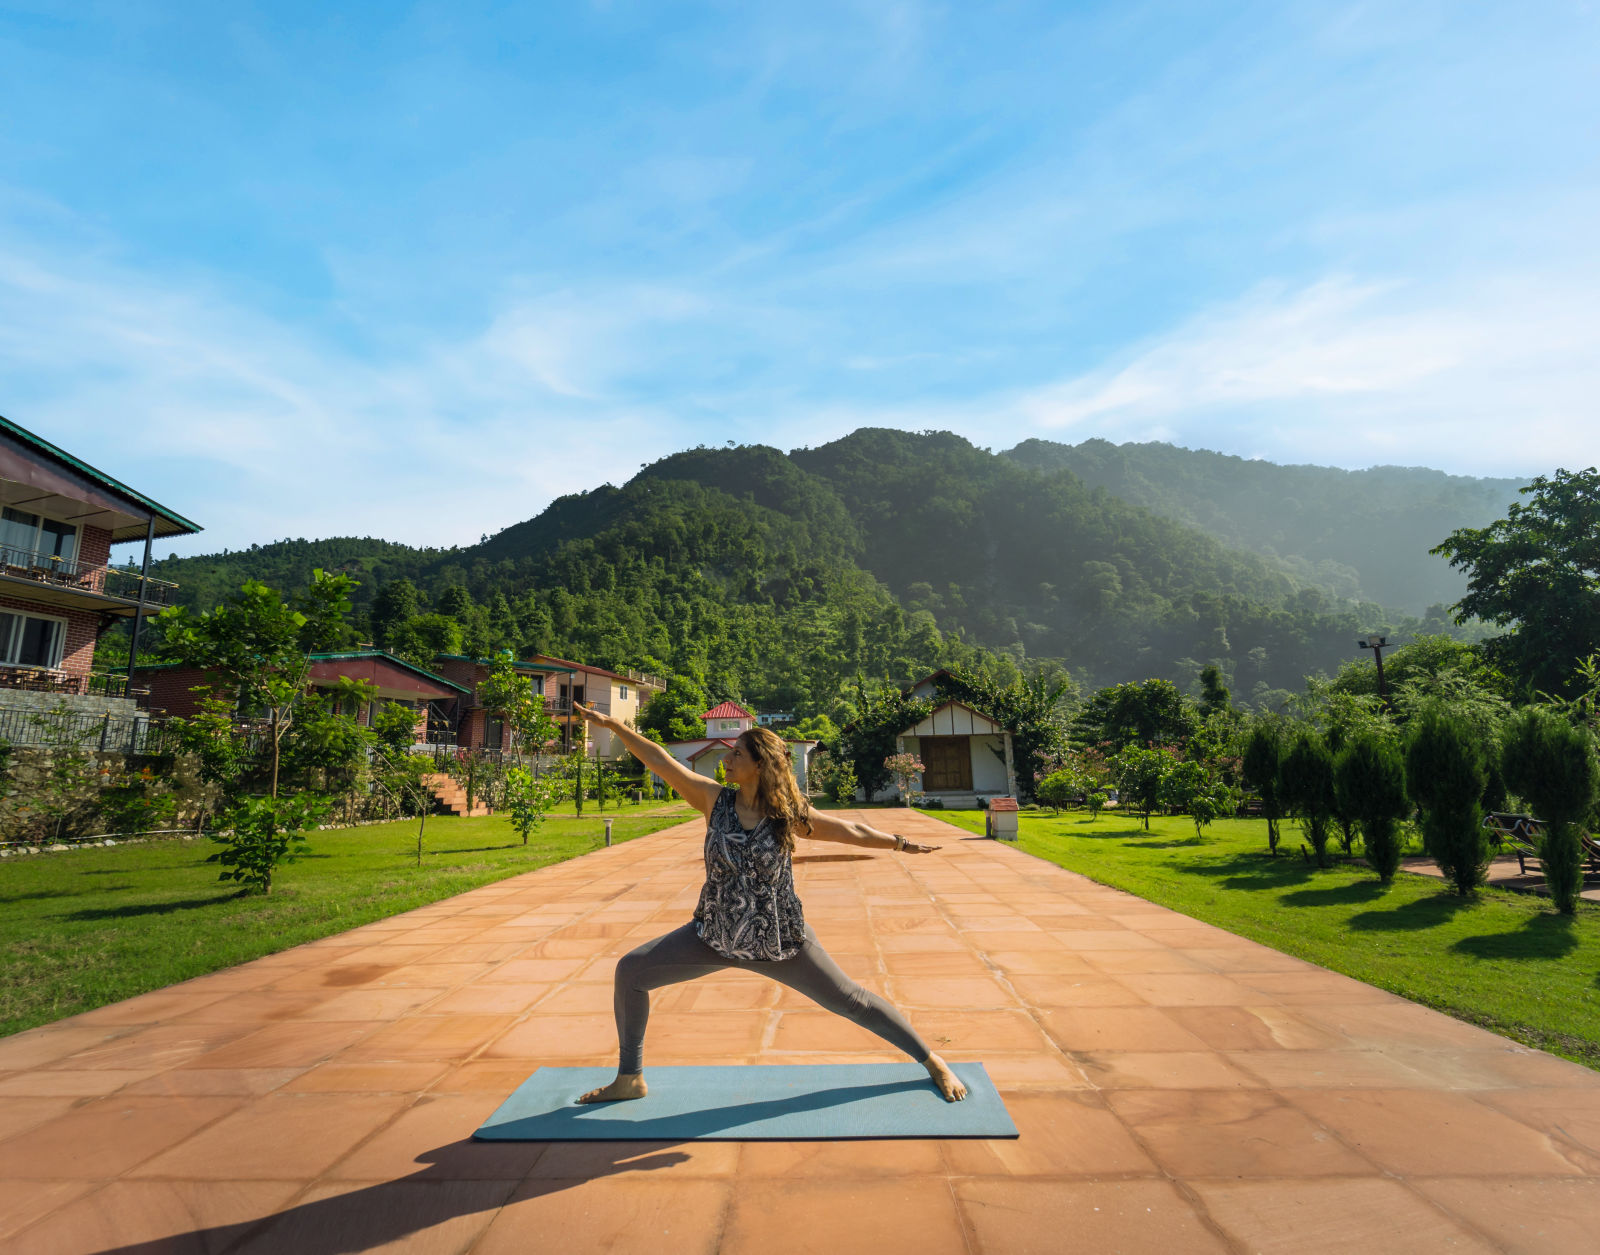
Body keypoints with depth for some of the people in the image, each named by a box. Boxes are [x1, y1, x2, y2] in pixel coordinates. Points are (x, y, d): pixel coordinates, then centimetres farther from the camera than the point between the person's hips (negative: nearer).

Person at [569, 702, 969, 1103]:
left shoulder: (789, 814, -13)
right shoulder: (715, 800, -9)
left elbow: (852, 831, -1)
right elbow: (659, 760, -11)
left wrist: (901, 844, 7)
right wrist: (612, 724, -12)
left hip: (780, 941, -2)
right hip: (715, 935, 3)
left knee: (851, 1001, 5)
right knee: (631, 970, -3)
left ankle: (932, 1062, 27)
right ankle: (630, 1079, 17)